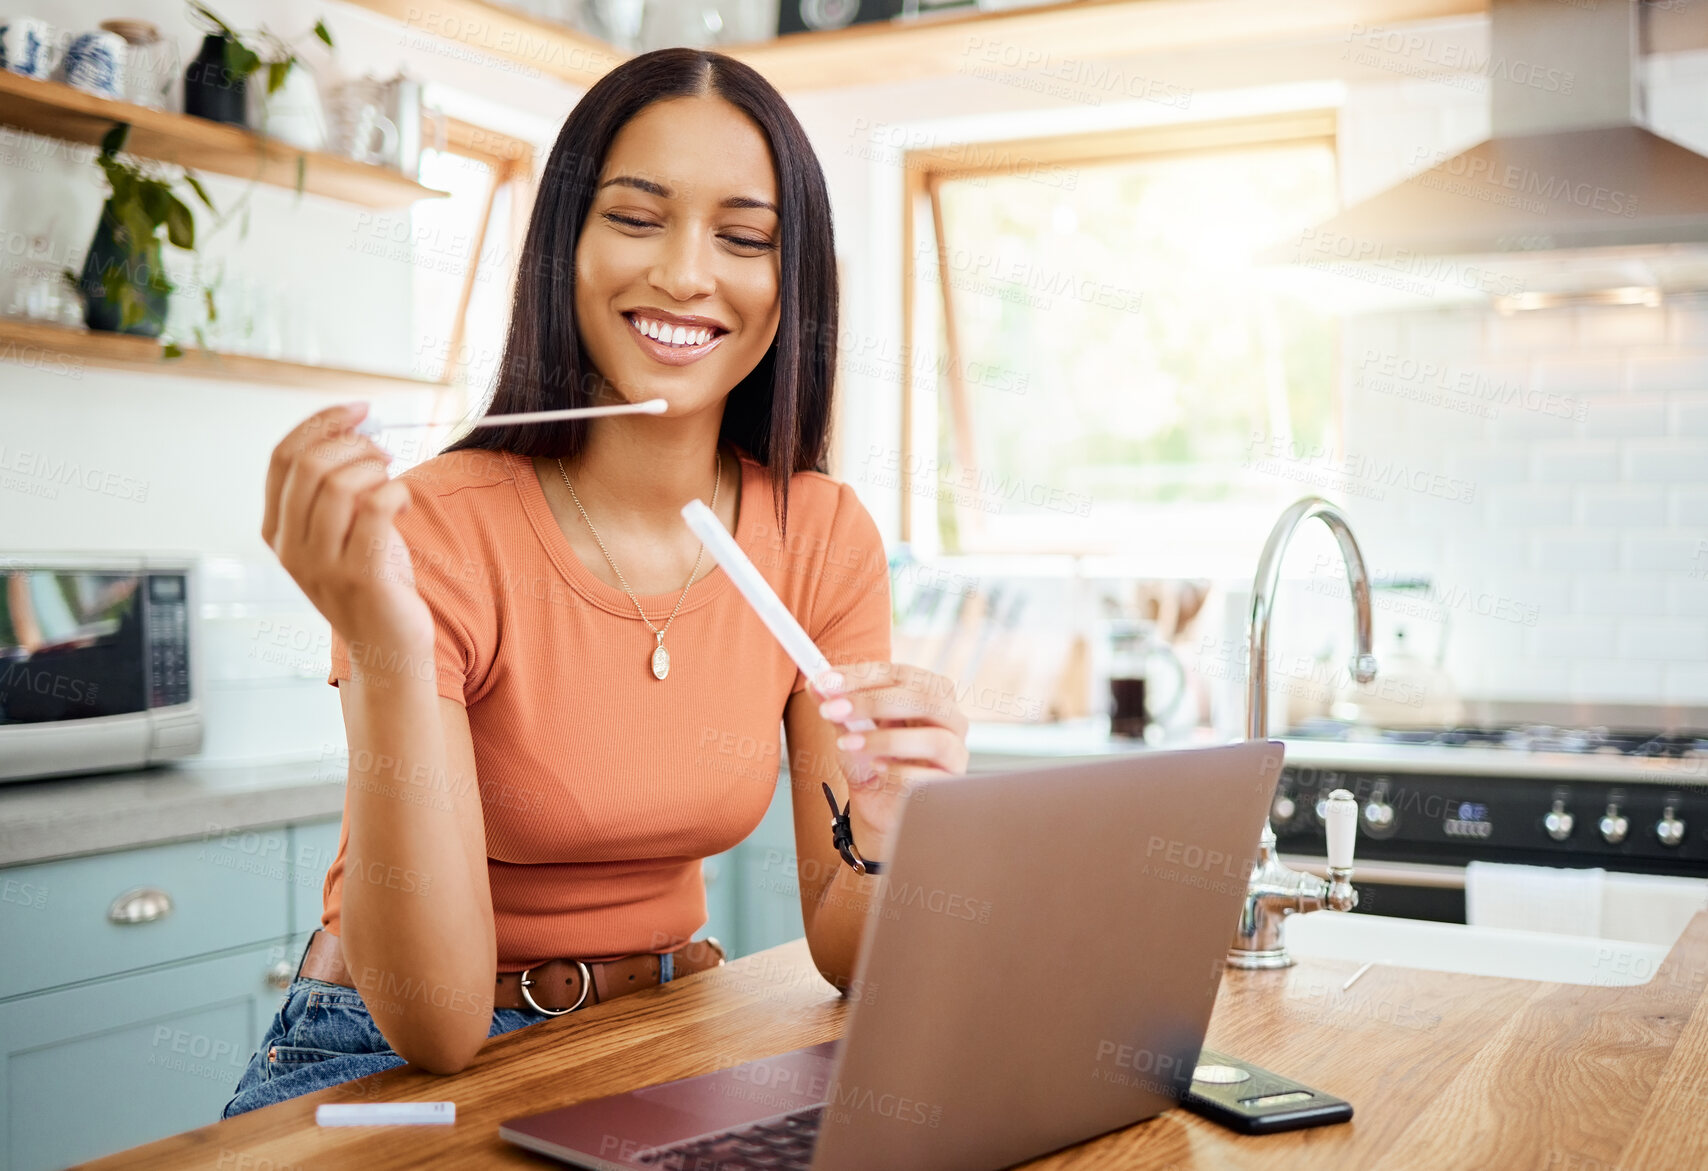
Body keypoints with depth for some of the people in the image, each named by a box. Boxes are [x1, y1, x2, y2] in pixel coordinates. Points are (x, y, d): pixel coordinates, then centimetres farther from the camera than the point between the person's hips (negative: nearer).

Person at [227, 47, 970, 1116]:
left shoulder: (826, 538, -7)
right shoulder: (433, 531, -19)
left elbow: (848, 959, -6)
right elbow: (437, 1026, -23)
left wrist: (886, 820, -27)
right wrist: (388, 658, -35)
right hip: (389, 1061, -4)